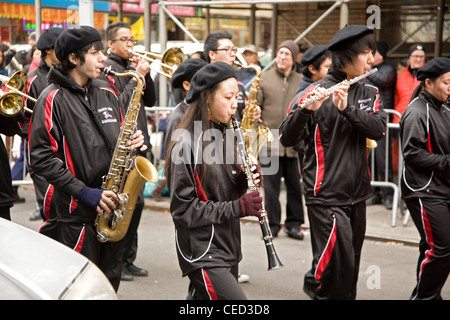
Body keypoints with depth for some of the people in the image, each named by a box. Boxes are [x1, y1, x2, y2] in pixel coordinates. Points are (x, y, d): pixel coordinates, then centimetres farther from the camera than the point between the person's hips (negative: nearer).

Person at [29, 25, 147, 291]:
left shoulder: (107, 92, 12)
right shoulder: (53, 99, -9)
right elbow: (41, 157, -13)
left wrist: (134, 142, -1)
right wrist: (84, 192, -18)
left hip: (113, 206, 6)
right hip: (79, 212, -6)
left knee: (110, 284, 12)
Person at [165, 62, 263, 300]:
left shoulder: (225, 135, 10)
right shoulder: (186, 143, -15)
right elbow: (182, 209, -16)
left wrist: (246, 181, -3)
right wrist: (237, 207, -19)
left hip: (228, 249, 8)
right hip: (202, 253, -8)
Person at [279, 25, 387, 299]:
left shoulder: (370, 94, 9)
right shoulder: (315, 93, -8)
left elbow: (379, 129, -9)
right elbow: (287, 139, -15)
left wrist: (347, 108, -23)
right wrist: (306, 109, -32)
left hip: (357, 193, 6)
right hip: (326, 193, -6)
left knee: (350, 265, 12)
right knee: (338, 261, -12)